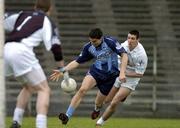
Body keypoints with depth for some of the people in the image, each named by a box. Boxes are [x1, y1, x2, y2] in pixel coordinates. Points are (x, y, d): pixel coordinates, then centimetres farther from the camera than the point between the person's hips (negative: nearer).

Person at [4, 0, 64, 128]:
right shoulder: (46, 21, 9)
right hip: (22, 51, -6)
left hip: (6, 50, 6)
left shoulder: (22, 15, 25)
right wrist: (60, 60, 13)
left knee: (29, 87, 27)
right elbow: (54, 45, -1)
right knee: (44, 90, -1)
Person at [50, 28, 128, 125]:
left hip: (111, 74, -2)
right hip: (95, 71, 2)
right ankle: (67, 116, -28)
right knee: (82, 90, -25)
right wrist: (62, 70, -9)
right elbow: (77, 61, 1)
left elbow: (124, 55, -18)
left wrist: (122, 73, -26)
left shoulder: (110, 42, -19)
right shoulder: (88, 47, -6)